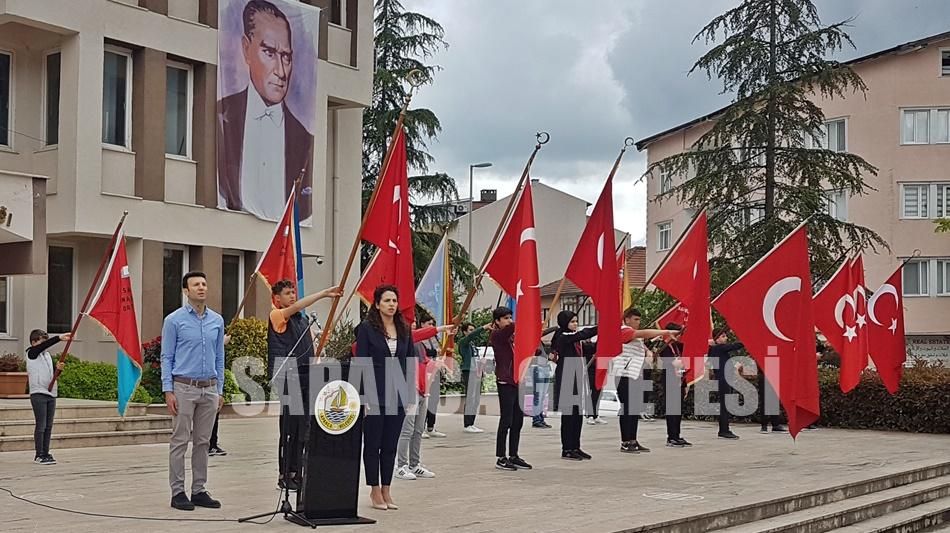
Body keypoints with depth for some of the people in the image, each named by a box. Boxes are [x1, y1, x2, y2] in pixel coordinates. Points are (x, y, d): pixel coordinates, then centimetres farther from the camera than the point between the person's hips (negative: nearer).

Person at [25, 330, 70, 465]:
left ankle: (46, 453, 11)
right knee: (41, 425, -7)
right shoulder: (31, 353, -2)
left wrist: (57, 368, -4)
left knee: (48, 426, 6)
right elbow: (43, 346, -21)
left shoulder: (47, 355, 18)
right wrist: (59, 338, -30)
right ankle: (39, 455, -2)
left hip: (51, 394, 7)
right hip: (38, 394, -7)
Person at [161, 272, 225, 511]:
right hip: (184, 387, -4)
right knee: (180, 441, -1)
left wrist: (219, 390, 9)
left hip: (209, 389, 5)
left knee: (203, 442, 8)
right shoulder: (174, 320, -3)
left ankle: (199, 490, 15)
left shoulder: (217, 320, 9)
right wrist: (168, 391, -11)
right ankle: (178, 492, 4)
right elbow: (167, 358, -4)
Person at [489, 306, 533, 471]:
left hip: (518, 382, 8)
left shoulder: (512, 335, 17)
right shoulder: (497, 335, -9)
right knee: (506, 420, -7)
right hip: (505, 382, -8)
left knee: (518, 421, 10)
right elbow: (513, 326, -25)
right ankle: (501, 458, -1)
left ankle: (513, 456, 17)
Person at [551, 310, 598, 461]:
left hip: (577, 380, 9)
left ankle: (575, 447, 16)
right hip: (567, 381, -9)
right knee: (569, 415, -4)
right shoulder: (563, 337, -13)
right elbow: (584, 334, -24)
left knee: (578, 414, 10)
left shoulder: (572, 337, 15)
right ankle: (567, 449, 2)